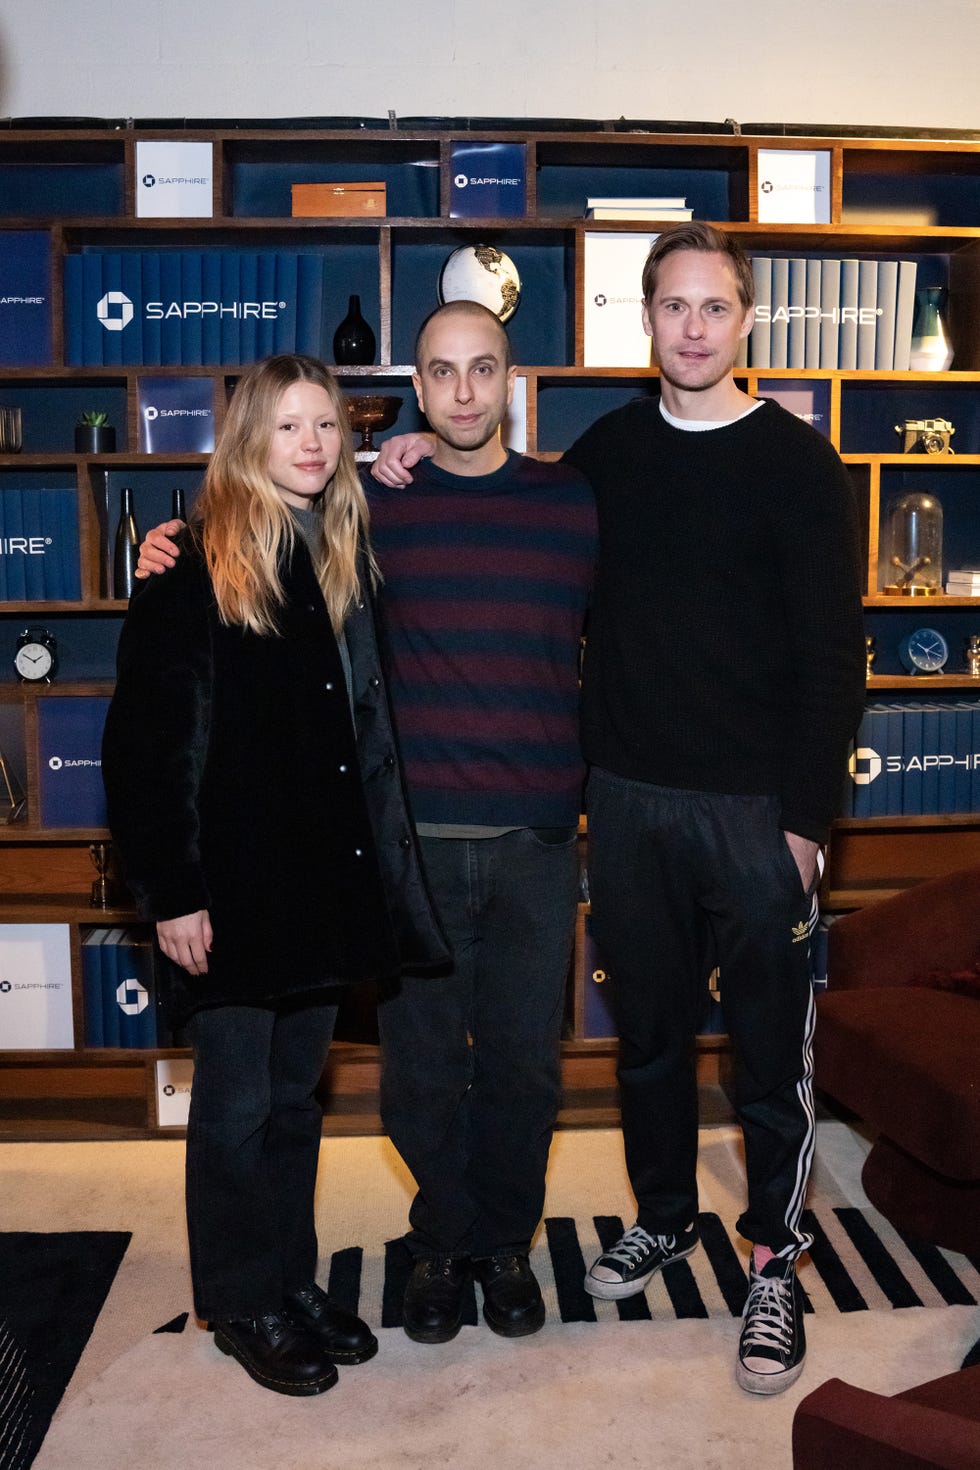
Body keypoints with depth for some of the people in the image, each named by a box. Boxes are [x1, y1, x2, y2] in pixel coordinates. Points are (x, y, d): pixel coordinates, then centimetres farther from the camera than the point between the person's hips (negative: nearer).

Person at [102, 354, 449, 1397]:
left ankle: (293, 1280, 33)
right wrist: (171, 891, -15)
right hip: (232, 882, -5)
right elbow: (145, 741, -12)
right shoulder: (194, 569, -10)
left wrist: (377, 861, 4)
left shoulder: (347, 559, 9)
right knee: (236, 1104, 7)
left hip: (325, 878, 6)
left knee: (296, 1096, 17)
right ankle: (242, 1304, 25)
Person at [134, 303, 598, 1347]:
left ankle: (504, 1241, 34)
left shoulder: (571, 503, 5)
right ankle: (440, 1242, 33)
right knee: (421, 1064, 9)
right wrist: (176, 565, 1)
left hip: (536, 839, 1)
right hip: (412, 838, 0)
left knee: (523, 1059, 11)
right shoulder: (373, 508, 4)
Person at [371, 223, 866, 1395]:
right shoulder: (607, 450, 8)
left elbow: (830, 652, -7)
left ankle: (775, 1261, 24)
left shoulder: (796, 462, -5)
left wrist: (808, 812, -12)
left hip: (751, 803, -4)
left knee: (769, 1038, 6)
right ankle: (665, 1215, 36)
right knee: (647, 1023, 16)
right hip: (625, 792, 4)